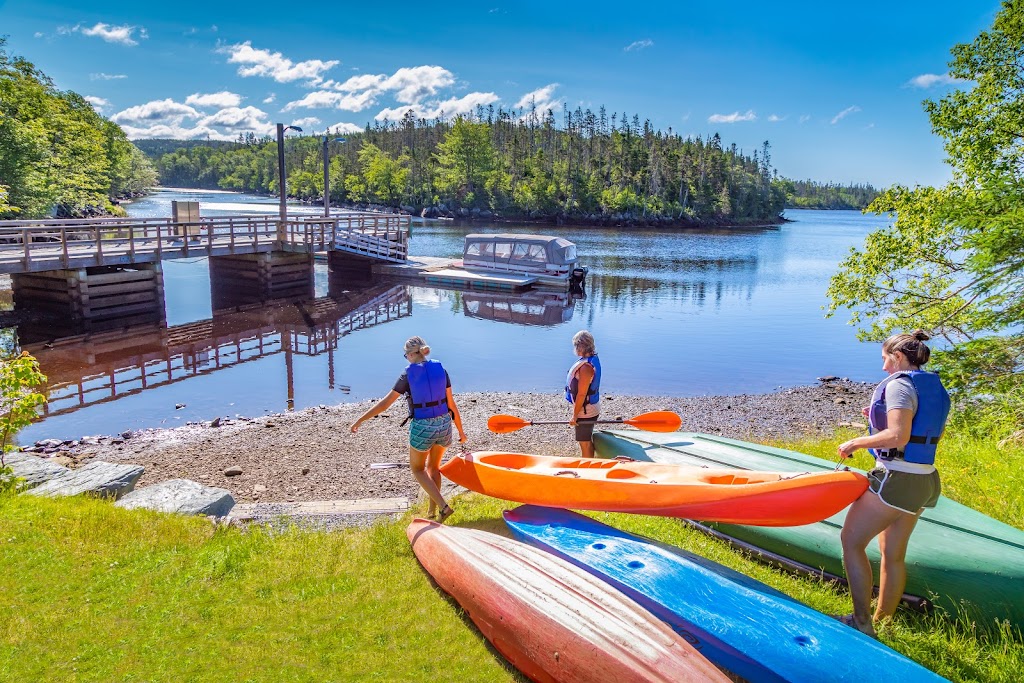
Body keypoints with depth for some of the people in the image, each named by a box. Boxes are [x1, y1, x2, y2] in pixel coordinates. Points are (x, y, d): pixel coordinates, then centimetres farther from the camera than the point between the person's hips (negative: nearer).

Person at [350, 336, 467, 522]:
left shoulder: (408, 375, -8)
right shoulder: (440, 369, 0)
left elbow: (384, 404, -6)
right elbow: (451, 404, 2)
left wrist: (360, 420, 3)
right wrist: (460, 430, 12)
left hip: (421, 427, -4)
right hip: (444, 425, 4)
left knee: (417, 469, 19)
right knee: (433, 466, 26)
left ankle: (443, 506, 5)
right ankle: (432, 509, 32)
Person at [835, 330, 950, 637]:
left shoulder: (899, 385, -15)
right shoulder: (935, 388, 13)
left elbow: (897, 437, -26)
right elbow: (921, 432, 18)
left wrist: (855, 443, -14)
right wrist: (883, 420, 14)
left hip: (895, 479, -9)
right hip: (924, 480, 9)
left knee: (851, 541, -1)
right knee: (893, 554, 17)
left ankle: (863, 623, 1)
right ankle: (882, 621, 29)